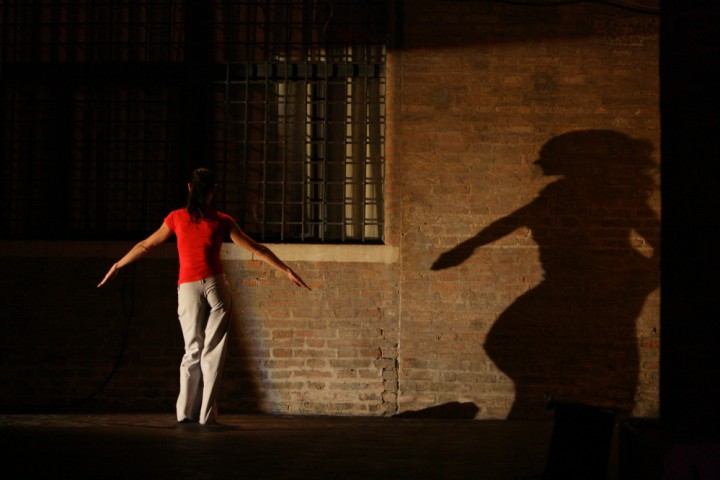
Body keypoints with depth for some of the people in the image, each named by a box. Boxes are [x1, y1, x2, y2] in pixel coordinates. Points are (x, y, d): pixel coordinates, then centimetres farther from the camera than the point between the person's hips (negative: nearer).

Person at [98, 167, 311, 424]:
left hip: (188, 288, 1)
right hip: (216, 286, -1)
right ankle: (206, 414, 0)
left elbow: (145, 246, 15)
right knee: (213, 352, 3)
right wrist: (288, 271, 14)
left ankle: (186, 411, 7)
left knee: (193, 350, 11)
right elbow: (256, 249, 6)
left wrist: (117, 266, 29)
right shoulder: (222, 220, 3)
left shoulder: (177, 217, 6)